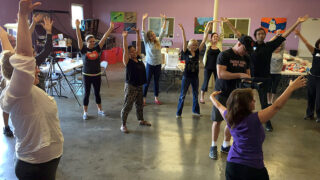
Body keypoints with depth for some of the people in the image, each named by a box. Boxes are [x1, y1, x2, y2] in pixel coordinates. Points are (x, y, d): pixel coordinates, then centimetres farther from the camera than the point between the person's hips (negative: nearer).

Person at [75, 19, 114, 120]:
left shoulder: (97, 48, 0)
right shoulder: (83, 50, -6)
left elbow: (104, 37, -7)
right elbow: (79, 38, -19)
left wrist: (111, 28, -13)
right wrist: (77, 27, -32)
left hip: (97, 75, 3)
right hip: (87, 75, -2)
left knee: (97, 93, 15)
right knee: (87, 94, 7)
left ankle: (100, 110, 29)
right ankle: (85, 112, 19)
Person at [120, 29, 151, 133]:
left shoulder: (138, 58, 4)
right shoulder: (128, 61, -12)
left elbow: (138, 45, 6)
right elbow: (125, 49, -24)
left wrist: (137, 33, 5)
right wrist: (124, 38, -29)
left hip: (139, 86, 7)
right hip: (130, 86, -7)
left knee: (140, 104, 21)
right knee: (127, 106, 0)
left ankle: (141, 120, 39)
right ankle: (123, 125, 10)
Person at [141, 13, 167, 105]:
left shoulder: (158, 41, 4)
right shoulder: (147, 42, -6)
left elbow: (162, 31, 4)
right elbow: (143, 32, -14)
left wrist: (164, 20, 0)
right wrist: (143, 20, -20)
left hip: (158, 64, 4)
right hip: (150, 64, -3)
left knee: (156, 82, 13)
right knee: (147, 82, 4)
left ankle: (156, 98, 23)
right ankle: (143, 99, 14)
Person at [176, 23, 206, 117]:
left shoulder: (197, 52, 2)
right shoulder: (186, 52, -7)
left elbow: (203, 41, -1)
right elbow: (184, 42, -17)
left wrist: (207, 31, -5)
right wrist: (182, 30, -26)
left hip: (195, 76, 4)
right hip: (186, 76, -4)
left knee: (195, 94, 15)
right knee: (182, 95, 1)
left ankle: (195, 110, 31)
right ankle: (178, 113, 9)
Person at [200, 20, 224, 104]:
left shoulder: (219, 44, 5)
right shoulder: (208, 44, 0)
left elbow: (222, 33, 2)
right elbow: (205, 33, -4)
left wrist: (221, 24, -6)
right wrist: (209, 24, -12)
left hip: (217, 66, 2)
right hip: (208, 66, -2)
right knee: (205, 81, 5)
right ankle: (202, 97, 17)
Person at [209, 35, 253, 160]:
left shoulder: (246, 58, 9)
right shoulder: (224, 55, -11)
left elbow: (247, 74, 16)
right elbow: (221, 74, -21)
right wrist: (240, 75, -24)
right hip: (222, 93, -5)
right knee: (217, 120, 1)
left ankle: (225, 145, 26)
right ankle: (213, 146, 17)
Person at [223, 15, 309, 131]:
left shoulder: (269, 46, 2)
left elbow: (284, 35, 3)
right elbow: (238, 34, 4)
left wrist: (297, 23, 1)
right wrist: (228, 23, 5)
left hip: (264, 78, 0)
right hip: (250, 77, 0)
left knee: (264, 101, 8)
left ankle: (267, 122, 22)